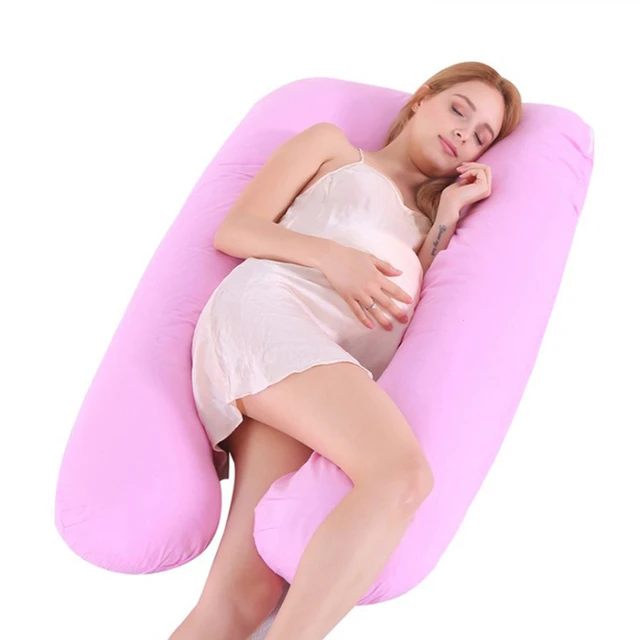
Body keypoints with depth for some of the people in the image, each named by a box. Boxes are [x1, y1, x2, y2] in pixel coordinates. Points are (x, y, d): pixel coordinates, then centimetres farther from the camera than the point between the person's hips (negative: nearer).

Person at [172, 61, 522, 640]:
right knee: (403, 474, -33)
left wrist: (448, 213, 16)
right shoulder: (333, 145, 25)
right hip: (271, 305, -4)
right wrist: (333, 256, -4)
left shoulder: (427, 215, 36)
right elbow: (233, 230, 11)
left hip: (347, 365, 4)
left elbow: (413, 305, 17)